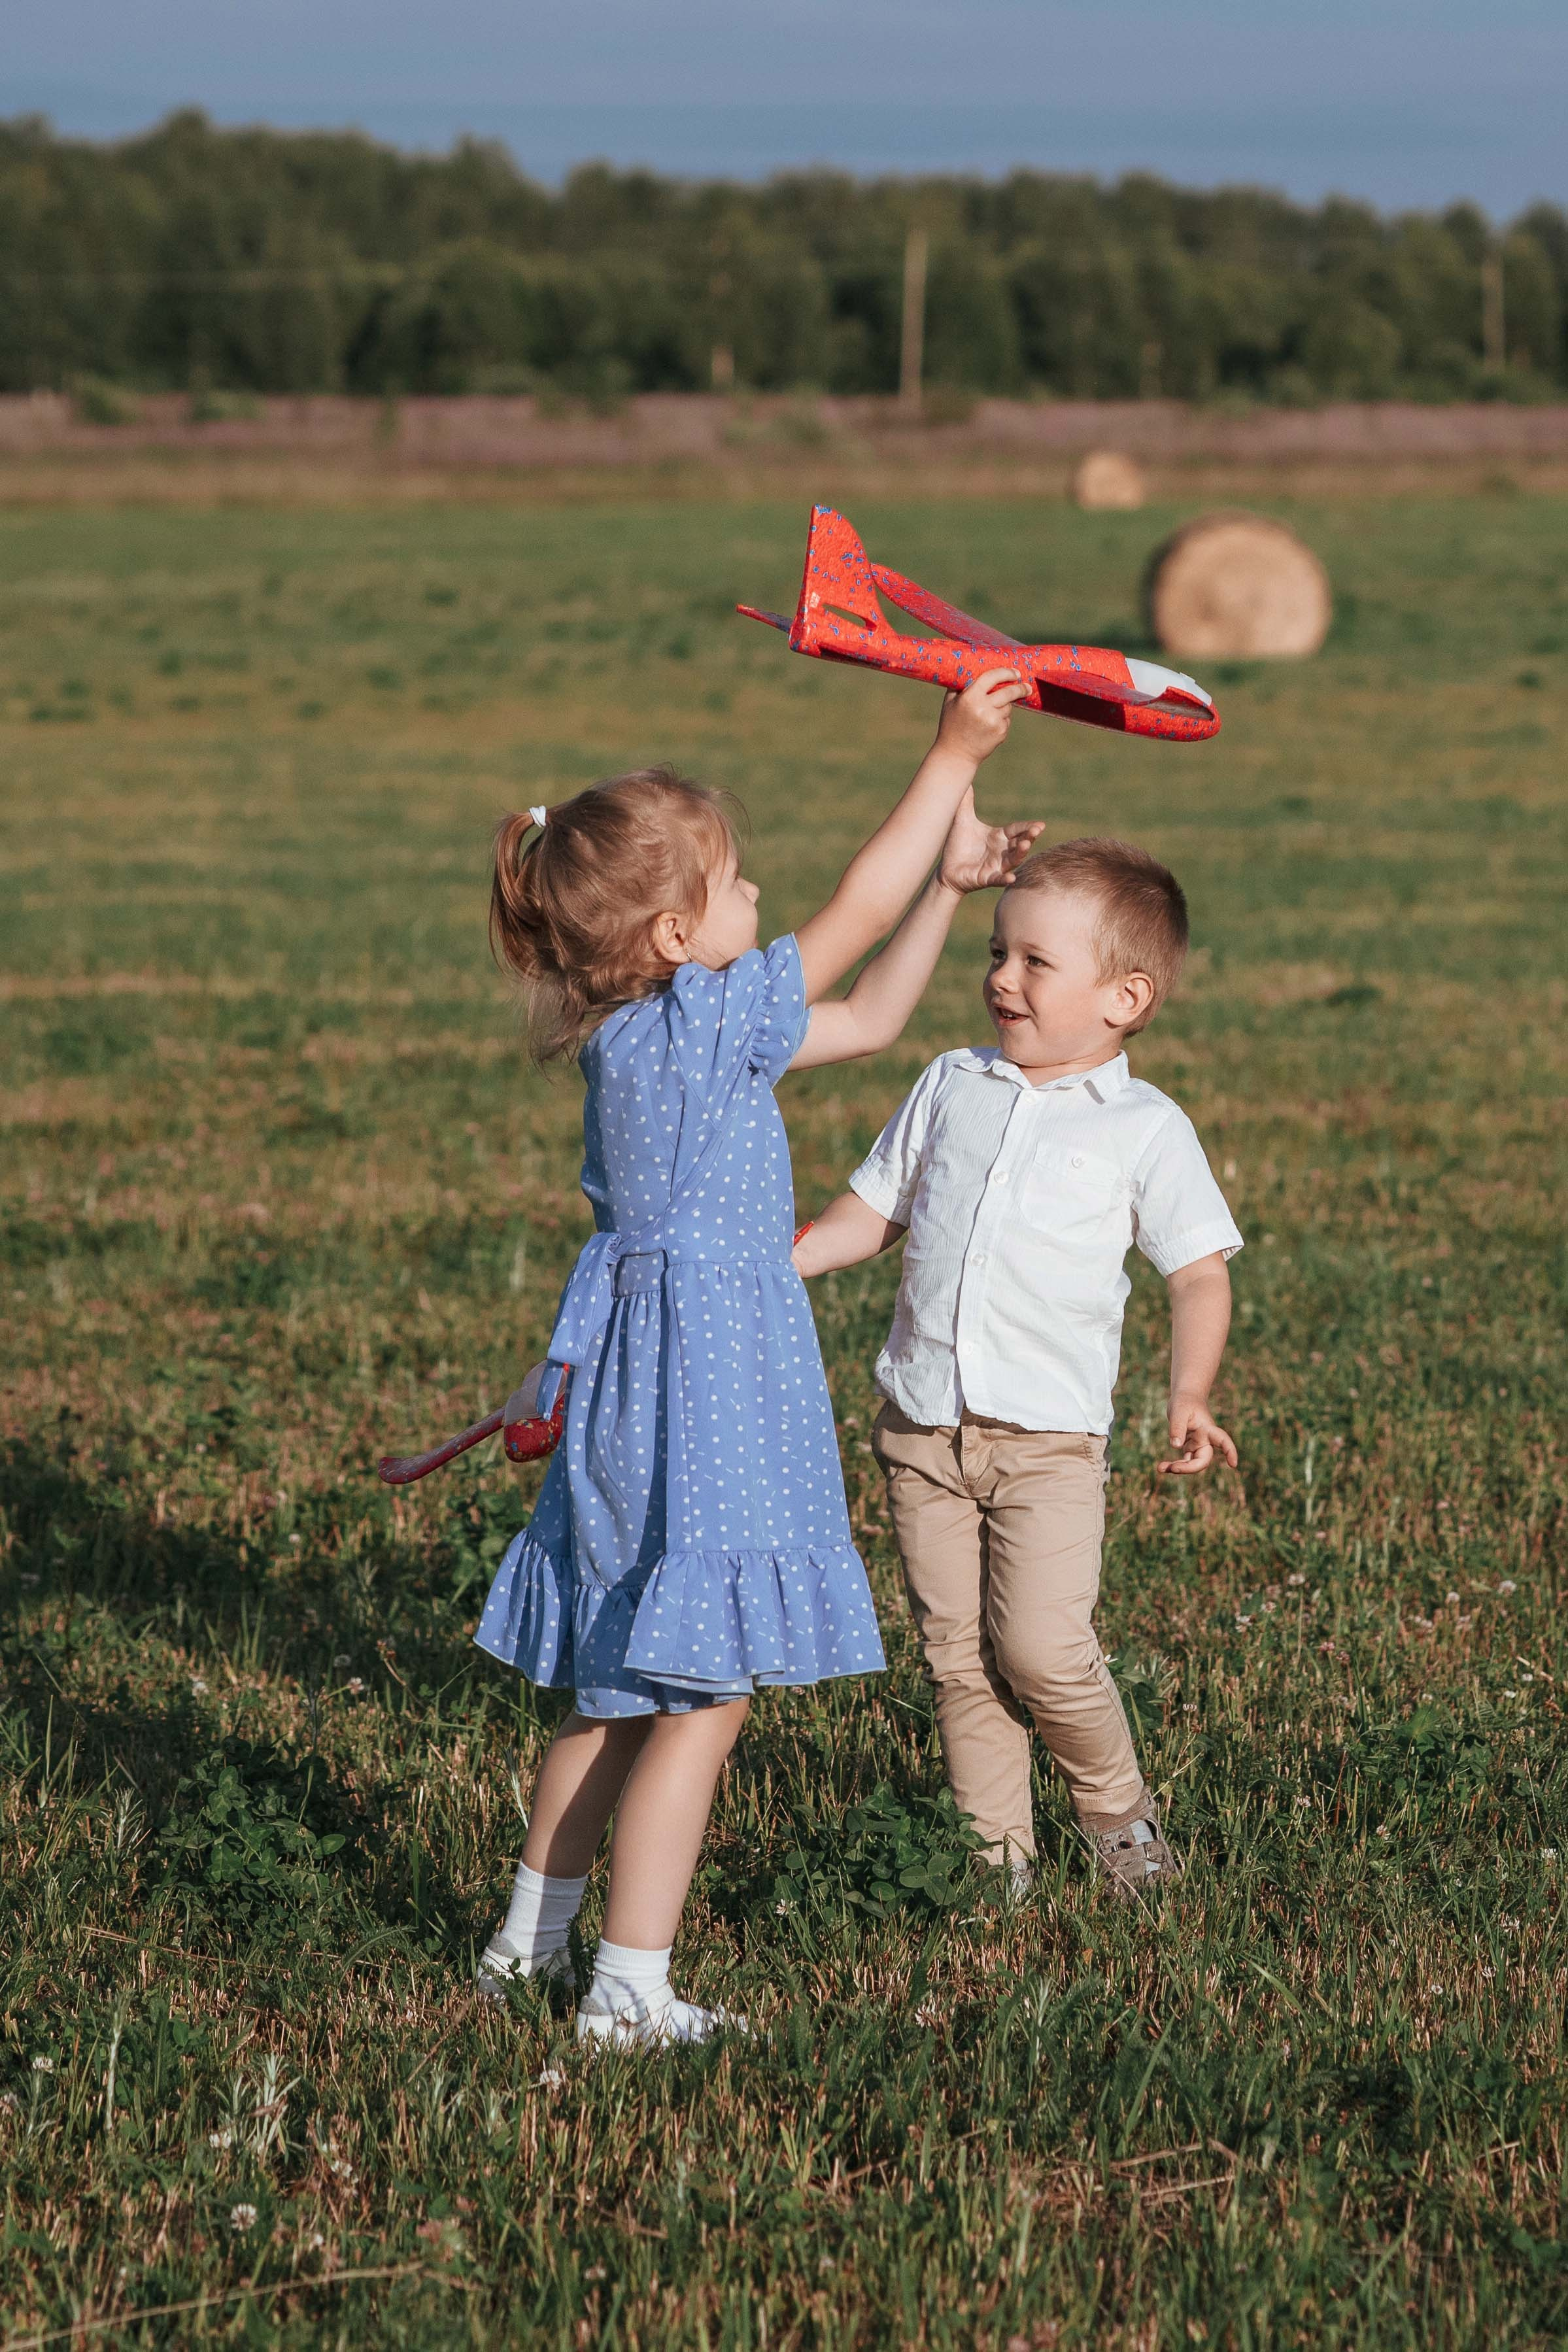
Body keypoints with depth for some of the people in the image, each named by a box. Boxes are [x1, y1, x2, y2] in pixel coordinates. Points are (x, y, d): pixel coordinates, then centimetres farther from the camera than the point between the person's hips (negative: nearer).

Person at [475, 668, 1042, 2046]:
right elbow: (856, 918, -10)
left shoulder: (640, 1031, 10)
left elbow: (871, 1016, 20)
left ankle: (533, 1937, 26)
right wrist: (956, 757, -5)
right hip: (706, 1386, -10)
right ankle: (629, 1993, -3)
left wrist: (951, 882, 19)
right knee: (702, 1694, -4)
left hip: (644, 1371, 10)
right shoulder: (706, 1019, -17)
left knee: (624, 1683, 19)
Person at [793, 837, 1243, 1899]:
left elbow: (1201, 1274, -1)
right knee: (957, 1652, 5)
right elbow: (873, 1212, 16)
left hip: (1050, 1436, -4)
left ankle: (1118, 1804, 15)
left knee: (1042, 1649, -11)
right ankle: (997, 1851, 17)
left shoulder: (1145, 1128, -2)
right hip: (924, 1430, 4)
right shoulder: (952, 1087, 9)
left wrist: (1189, 1398, -14)